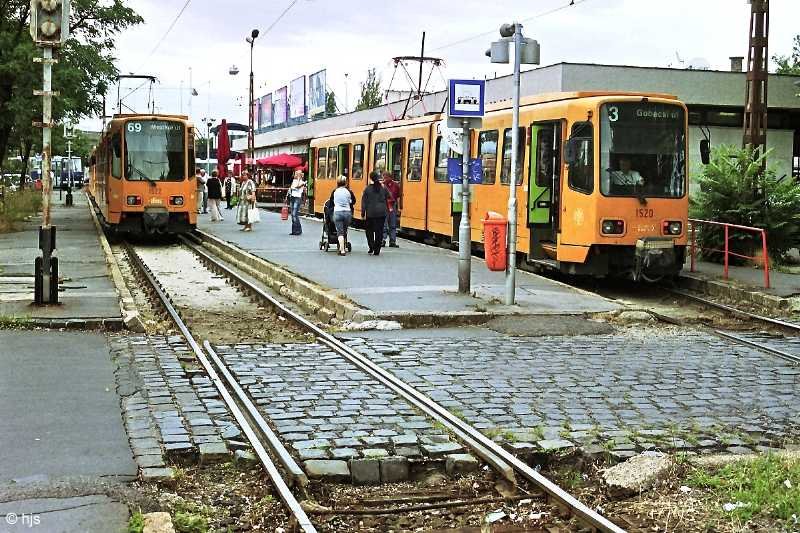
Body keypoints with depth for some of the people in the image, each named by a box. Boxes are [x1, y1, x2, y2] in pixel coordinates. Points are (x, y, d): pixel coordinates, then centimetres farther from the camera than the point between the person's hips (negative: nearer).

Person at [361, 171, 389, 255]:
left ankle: (371, 248, 6)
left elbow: (364, 202, -4)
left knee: (369, 230, 14)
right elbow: (388, 197, 9)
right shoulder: (383, 188, 0)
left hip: (370, 213, -1)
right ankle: (377, 250, 4)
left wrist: (363, 213, 1)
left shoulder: (367, 189, -5)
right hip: (381, 213, 1)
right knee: (379, 231, 4)